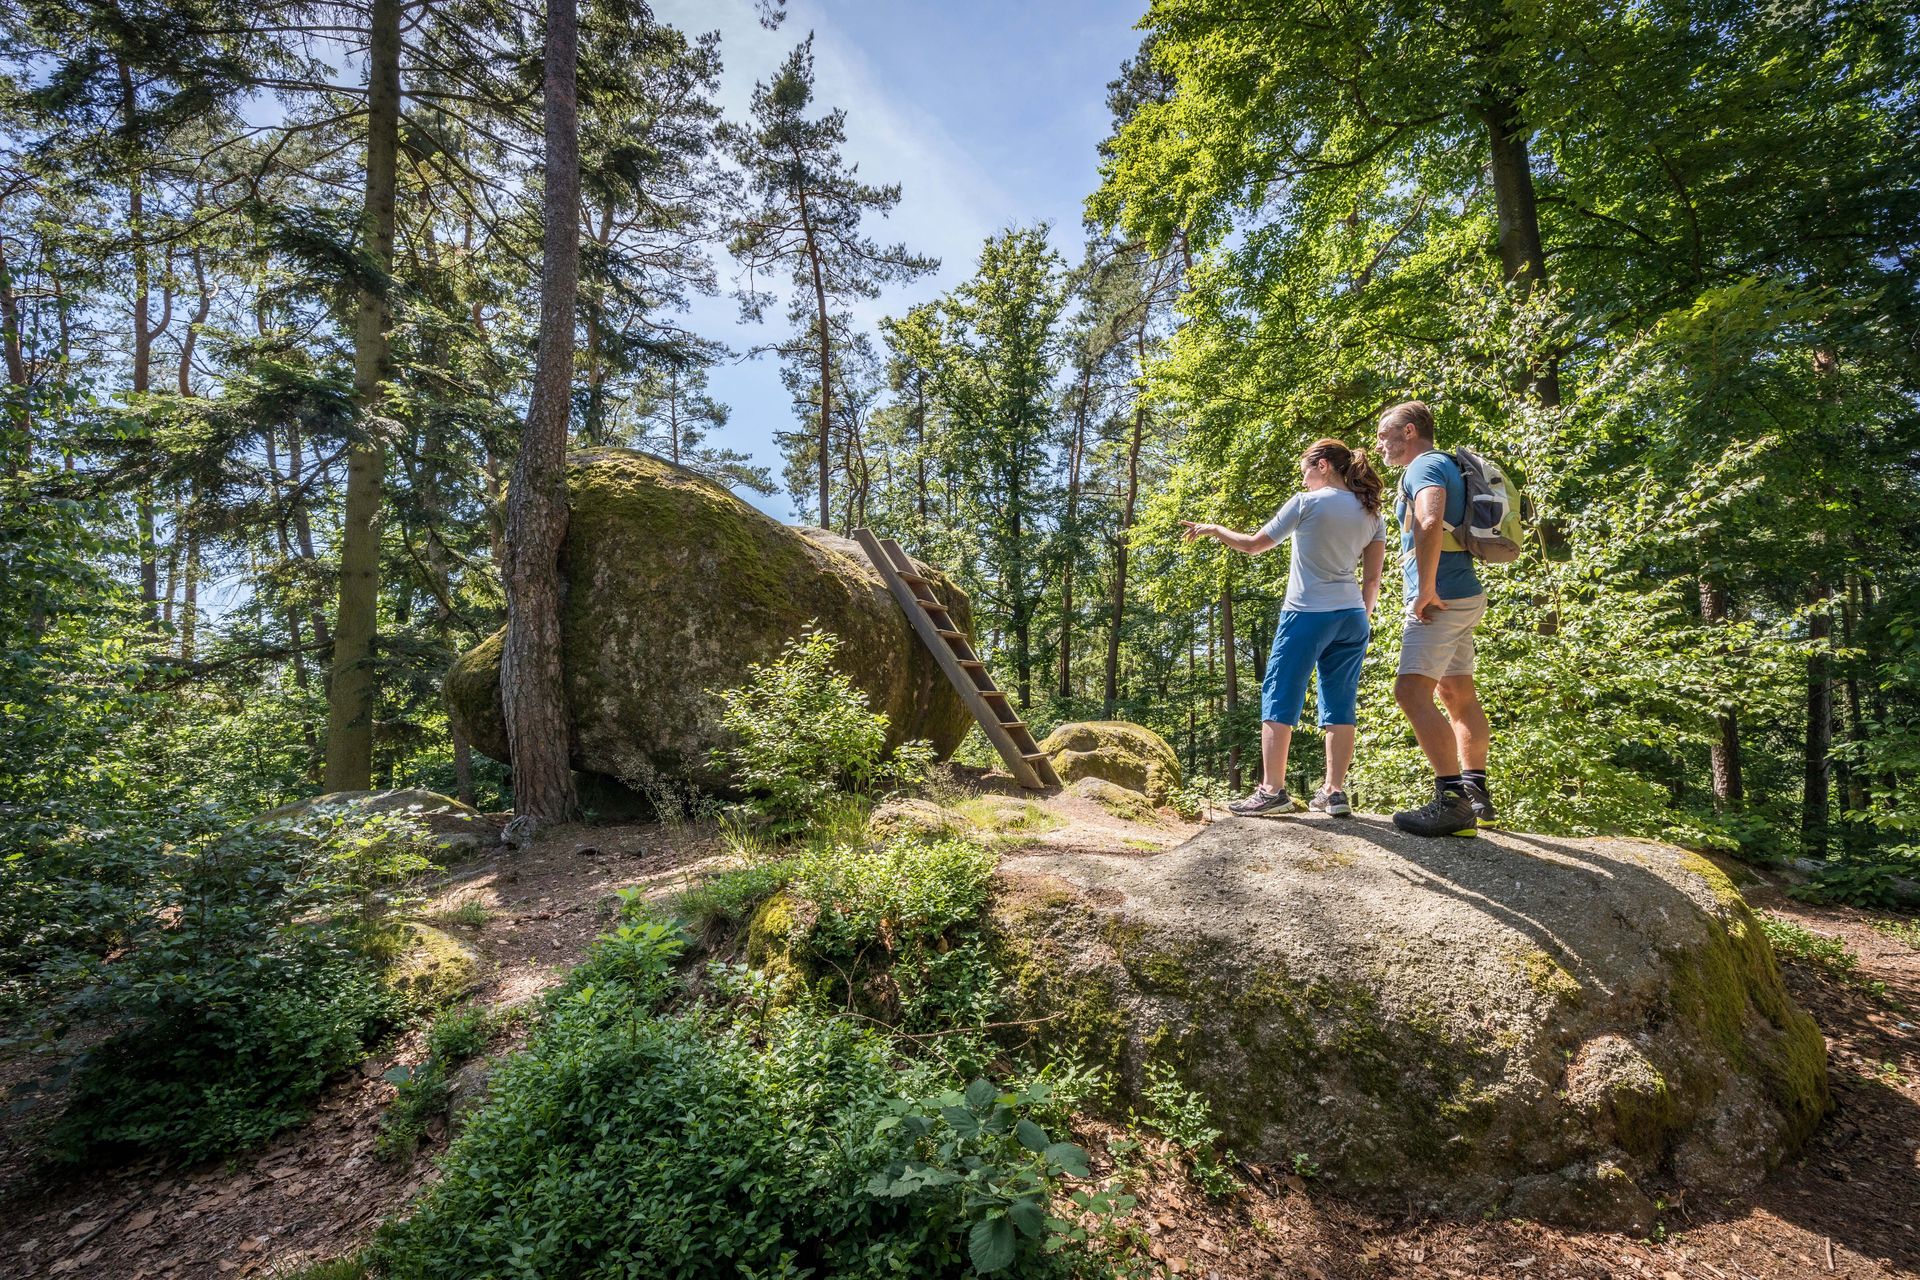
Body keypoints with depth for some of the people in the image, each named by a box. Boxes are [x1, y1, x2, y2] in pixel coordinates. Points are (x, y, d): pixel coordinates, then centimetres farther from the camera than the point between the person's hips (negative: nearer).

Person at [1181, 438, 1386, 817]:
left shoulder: (1307, 503, -6)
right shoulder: (1372, 513, 11)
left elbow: (1253, 545, -2)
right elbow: (1373, 578, 10)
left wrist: (1212, 529, 11)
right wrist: (1363, 620, 19)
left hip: (1307, 615, -6)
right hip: (1352, 618, 6)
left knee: (1279, 699, 0)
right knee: (1339, 705, 8)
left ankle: (1272, 790, -3)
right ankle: (1334, 792, 9)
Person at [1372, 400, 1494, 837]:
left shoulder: (1424, 466, -10)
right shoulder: (1443, 466, 23)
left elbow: (1431, 523, -29)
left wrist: (1425, 590, -26)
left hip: (1442, 599, -11)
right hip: (1460, 597, 11)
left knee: (1412, 690, -16)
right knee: (1458, 693, 15)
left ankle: (1452, 802, -18)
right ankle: (1476, 793, 22)